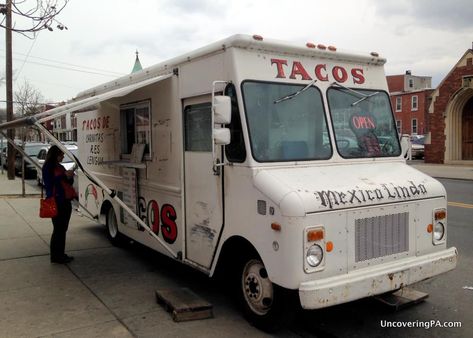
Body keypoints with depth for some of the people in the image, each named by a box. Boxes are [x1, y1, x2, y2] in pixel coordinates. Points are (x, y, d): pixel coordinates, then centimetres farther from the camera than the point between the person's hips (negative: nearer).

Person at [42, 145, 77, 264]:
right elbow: (49, 183, -15)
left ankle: (61, 254, 18)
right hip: (56, 202, -8)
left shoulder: (61, 167, 19)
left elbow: (69, 183, 18)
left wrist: (70, 177, -2)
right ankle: (55, 256, -1)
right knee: (58, 229, -7)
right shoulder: (48, 167, -3)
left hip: (66, 201, 8)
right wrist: (64, 176, -18)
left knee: (63, 229, 10)